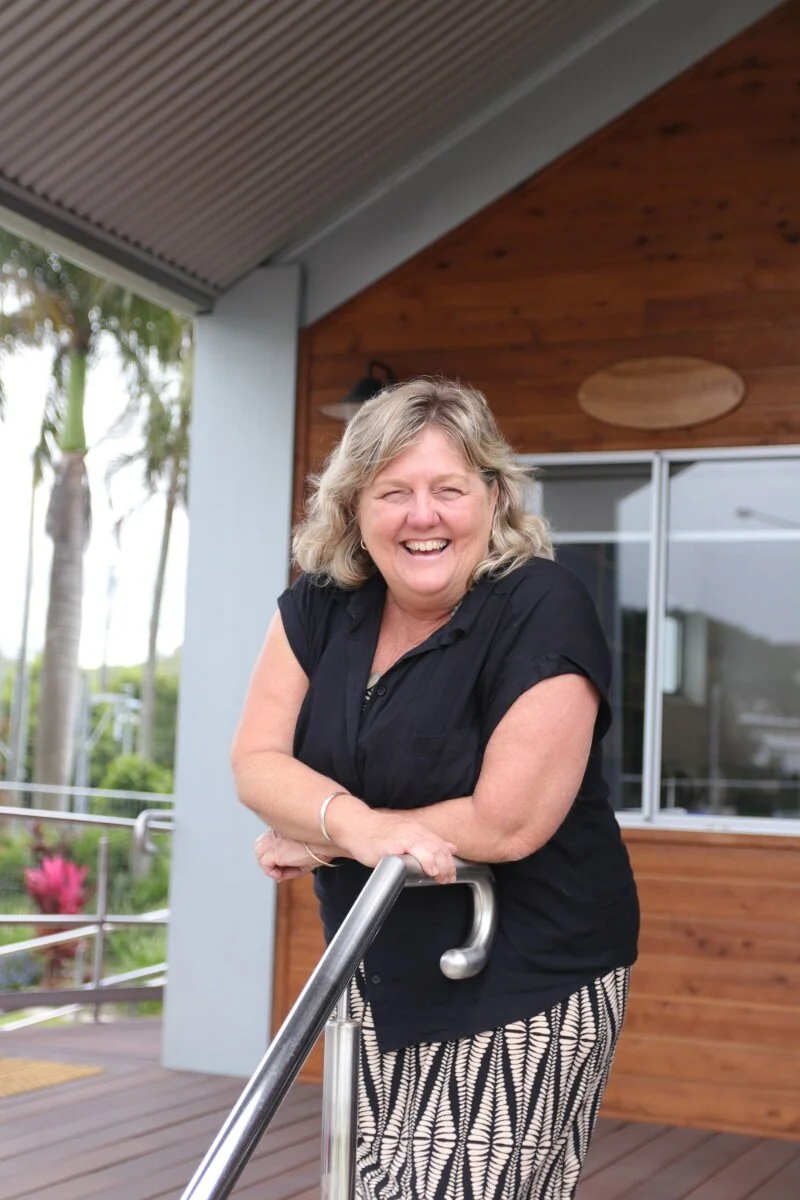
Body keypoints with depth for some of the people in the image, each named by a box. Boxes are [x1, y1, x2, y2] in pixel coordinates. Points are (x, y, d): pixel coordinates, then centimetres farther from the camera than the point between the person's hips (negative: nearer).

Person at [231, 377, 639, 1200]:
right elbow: (256, 761, -4)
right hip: (383, 972, 6)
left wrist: (317, 837, -14)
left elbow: (507, 822, -22)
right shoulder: (321, 606, 0)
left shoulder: (542, 611, -18)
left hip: (525, 987, -6)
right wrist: (354, 822, -26)